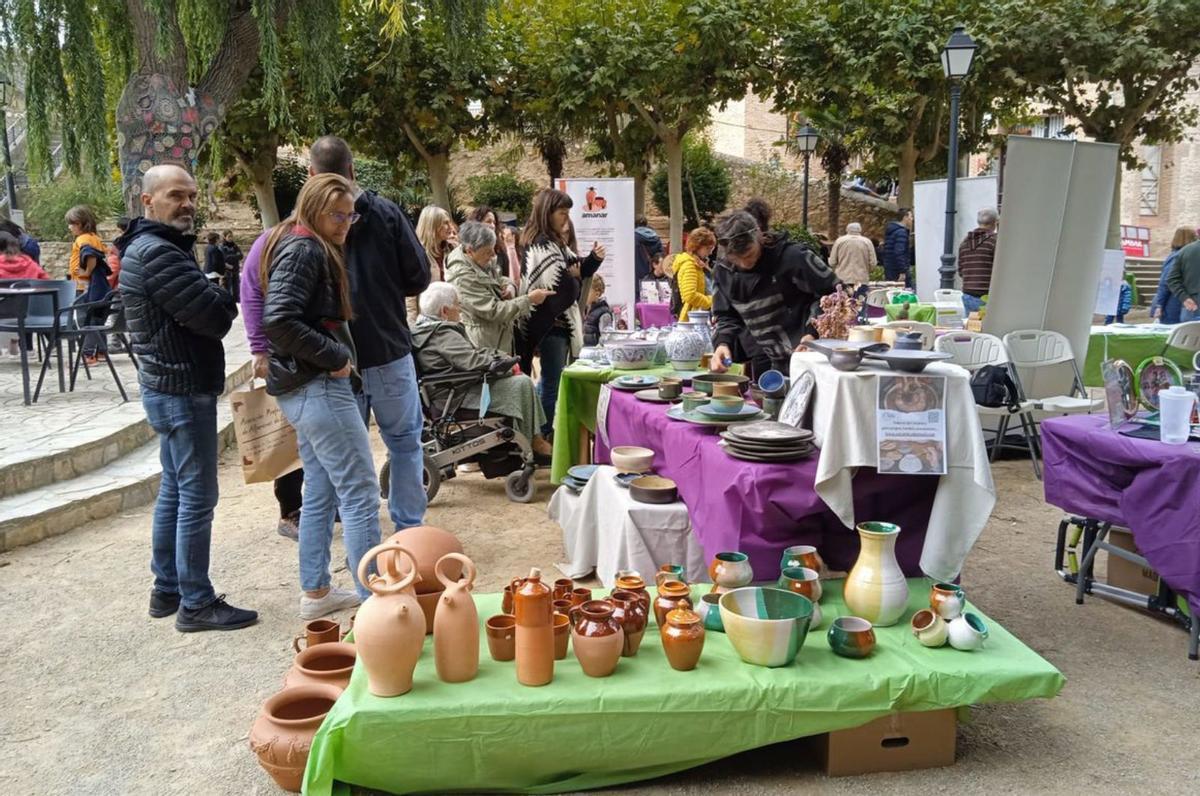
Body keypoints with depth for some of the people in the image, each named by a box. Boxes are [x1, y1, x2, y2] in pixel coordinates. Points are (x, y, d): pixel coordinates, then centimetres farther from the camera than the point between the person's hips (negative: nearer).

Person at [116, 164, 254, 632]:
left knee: (174, 491, 17)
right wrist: (224, 296, -3)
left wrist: (215, 295, -7)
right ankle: (195, 604, 3)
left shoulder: (150, 248, 16)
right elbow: (214, 317, -23)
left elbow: (200, 307, 13)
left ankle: (167, 590, 27)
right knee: (197, 497, -4)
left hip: (168, 386, 11)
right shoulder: (158, 253, -19)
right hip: (183, 390, -11)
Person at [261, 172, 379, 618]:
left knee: (320, 493, 16)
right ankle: (373, 601, -3)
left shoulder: (304, 248, 17)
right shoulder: (304, 251, -14)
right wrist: (335, 357, -17)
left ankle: (315, 593, 25)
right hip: (318, 386, -10)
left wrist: (335, 356, 9)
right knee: (360, 494, -7)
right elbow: (280, 322, -25)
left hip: (303, 387, 10)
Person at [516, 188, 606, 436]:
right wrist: (574, 276, -7)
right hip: (551, 324, -10)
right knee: (553, 384, -5)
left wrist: (593, 259, 3)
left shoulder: (556, 243, 15)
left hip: (558, 323, 10)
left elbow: (576, 270, 20)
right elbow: (558, 286, -27)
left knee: (550, 381, 18)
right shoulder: (543, 246, -18)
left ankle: (542, 431, 28)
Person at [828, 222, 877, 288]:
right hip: (861, 281, 0)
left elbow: (832, 262, 1)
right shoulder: (867, 242, 3)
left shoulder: (839, 241, 2)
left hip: (842, 280, 0)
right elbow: (872, 263, 0)